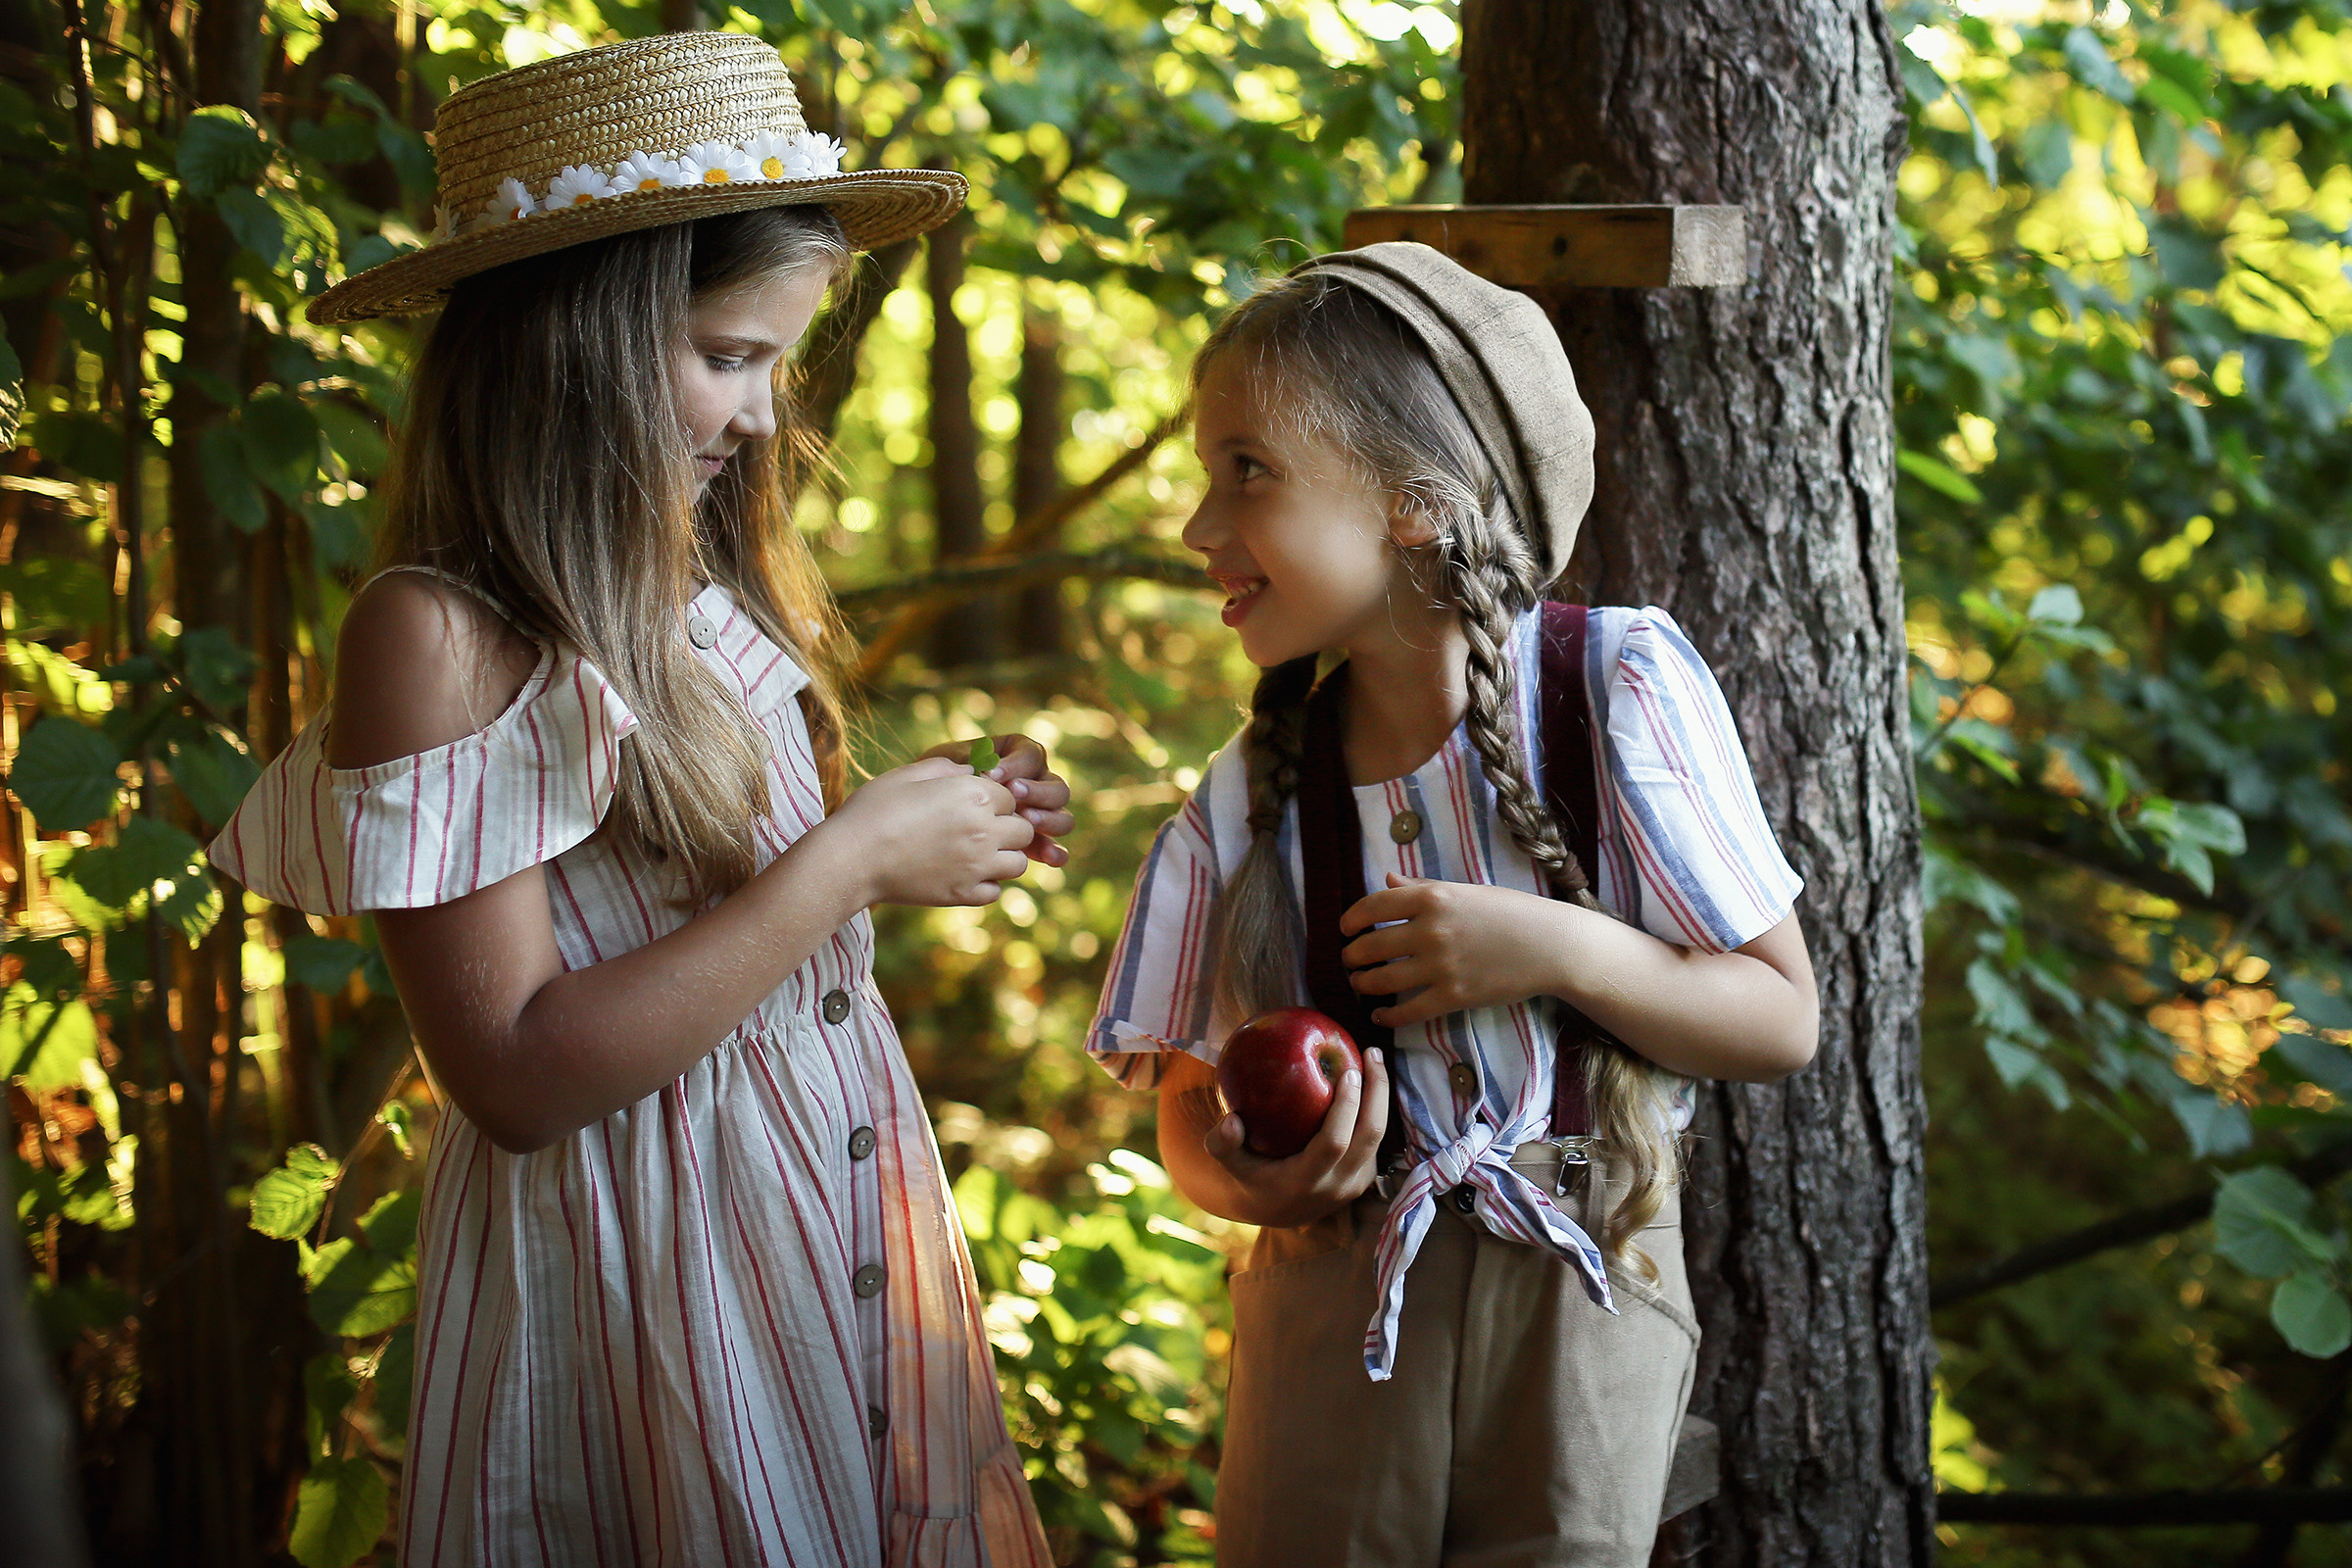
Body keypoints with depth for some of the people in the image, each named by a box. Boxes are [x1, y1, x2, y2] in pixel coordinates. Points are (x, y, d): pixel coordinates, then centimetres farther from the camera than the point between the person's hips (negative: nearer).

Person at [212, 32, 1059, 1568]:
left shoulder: (701, 602, 6)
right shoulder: (436, 637, -16)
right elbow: (518, 1075, -21)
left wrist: (934, 827, -1)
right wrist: (851, 857, -19)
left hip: (855, 1239, 7)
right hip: (640, 1281, -7)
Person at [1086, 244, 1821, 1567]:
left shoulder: (1616, 689, -9)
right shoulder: (1250, 801, -2)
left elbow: (1781, 1021, -6)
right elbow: (1191, 1107, 5)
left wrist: (1554, 951, -20)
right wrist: (1250, 1182, -18)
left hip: (1581, 1313, -2)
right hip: (1332, 1329, 2)